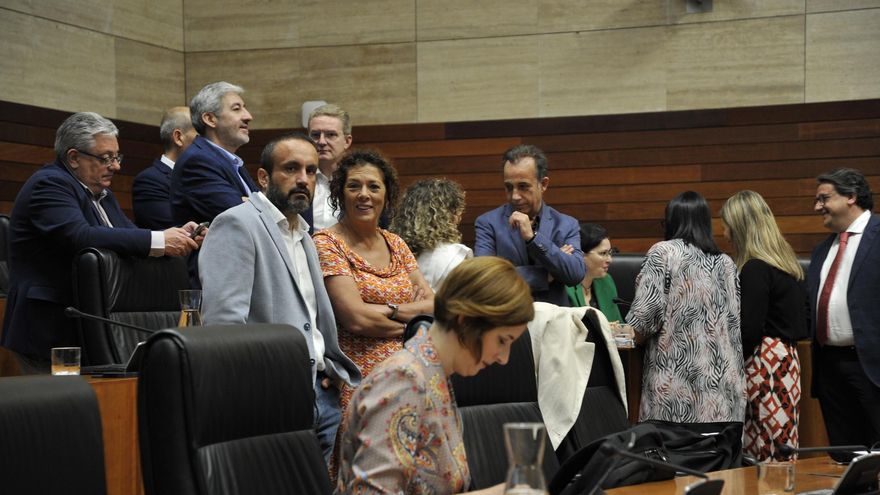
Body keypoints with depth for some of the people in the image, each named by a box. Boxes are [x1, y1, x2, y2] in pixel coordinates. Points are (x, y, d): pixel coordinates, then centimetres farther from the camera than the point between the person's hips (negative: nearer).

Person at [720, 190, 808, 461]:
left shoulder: (756, 269, -14)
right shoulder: (784, 260, 14)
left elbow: (749, 330, -18)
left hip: (765, 361, -9)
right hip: (786, 355, 9)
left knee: (768, 454, -7)